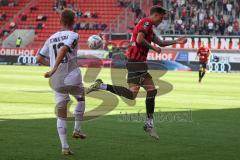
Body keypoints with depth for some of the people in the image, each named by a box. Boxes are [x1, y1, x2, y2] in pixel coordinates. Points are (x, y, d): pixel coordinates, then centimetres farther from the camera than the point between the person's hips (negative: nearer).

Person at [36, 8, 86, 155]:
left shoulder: (51, 39, 12)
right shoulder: (73, 36, -4)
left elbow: (39, 58, 14)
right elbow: (64, 49, -22)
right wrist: (54, 69, -26)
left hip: (57, 81, 4)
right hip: (73, 77, -4)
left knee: (61, 114, 7)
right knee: (81, 99, 27)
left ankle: (64, 146, 0)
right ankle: (77, 130, 23)